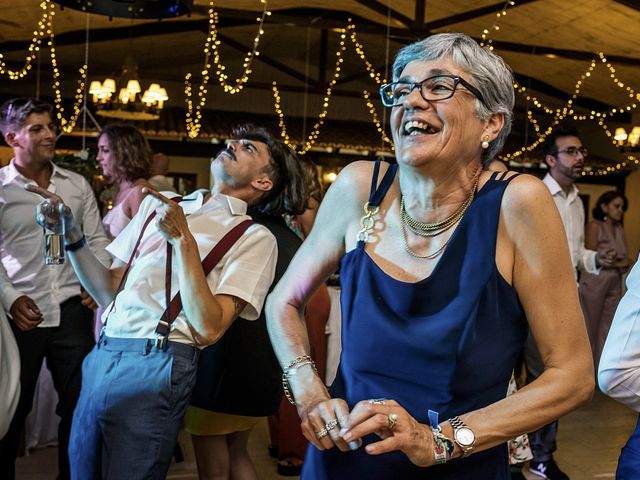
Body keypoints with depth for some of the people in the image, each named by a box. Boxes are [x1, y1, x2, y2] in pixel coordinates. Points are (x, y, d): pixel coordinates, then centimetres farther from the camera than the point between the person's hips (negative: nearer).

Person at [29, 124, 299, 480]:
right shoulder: (159, 203, 14)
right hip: (102, 356, 6)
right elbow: (110, 292, 14)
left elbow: (209, 329, -15)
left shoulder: (254, 237, -3)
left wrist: (183, 239, -15)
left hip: (157, 366, -6)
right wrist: (71, 234, 2)